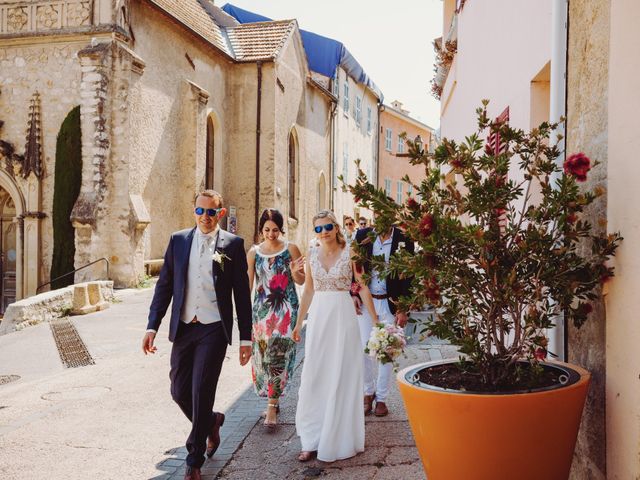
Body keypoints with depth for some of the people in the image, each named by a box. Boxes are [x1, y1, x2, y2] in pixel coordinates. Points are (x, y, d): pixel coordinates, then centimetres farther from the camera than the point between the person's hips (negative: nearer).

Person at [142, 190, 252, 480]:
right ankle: (211, 422, 40)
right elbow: (164, 286, 8)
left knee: (201, 391, -3)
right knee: (179, 391, 9)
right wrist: (152, 326, 0)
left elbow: (242, 293, 0)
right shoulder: (178, 240, 7)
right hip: (183, 328, 4)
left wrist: (246, 337, -1)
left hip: (214, 329, -3)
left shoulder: (232, 244, -1)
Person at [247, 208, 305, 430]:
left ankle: (272, 406, -2)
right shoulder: (254, 252, 4)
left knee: (279, 355, -8)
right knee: (263, 355, 7)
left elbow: (301, 281, 2)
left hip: (285, 310, -2)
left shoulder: (291, 249, 0)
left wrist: (295, 272, -18)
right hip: (262, 310, 2)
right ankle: (273, 401, 26)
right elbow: (248, 283, 6)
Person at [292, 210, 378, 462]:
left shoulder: (350, 253, -3)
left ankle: (339, 437, 18)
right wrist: (298, 323, 13)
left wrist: (375, 320, -5)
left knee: (341, 377, 3)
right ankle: (313, 440, 14)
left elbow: (363, 288, -2)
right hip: (318, 316, 3)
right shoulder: (311, 255, 7)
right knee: (314, 377, 4)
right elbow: (308, 291, 13)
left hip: (343, 316, -3)